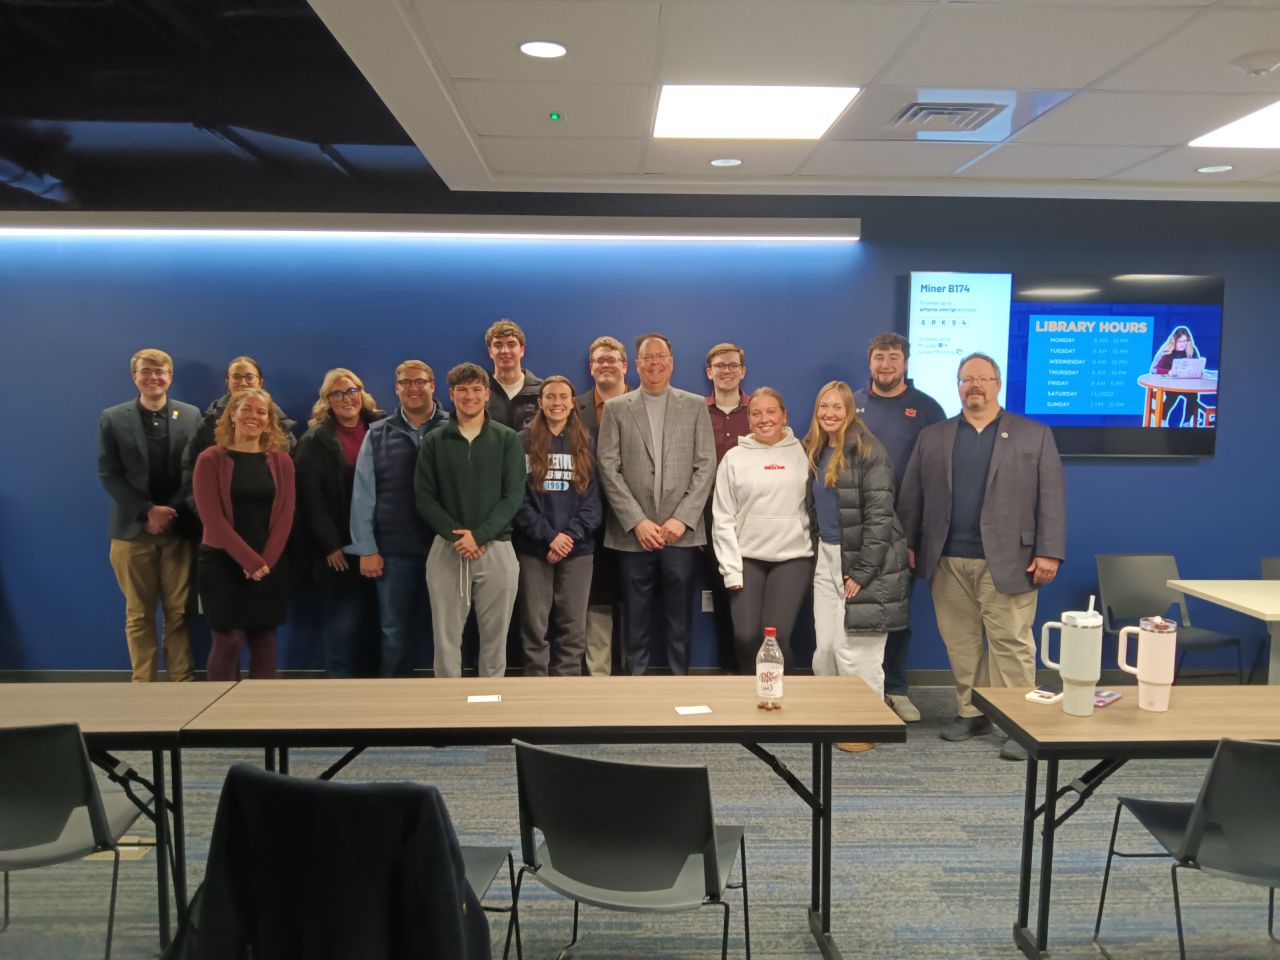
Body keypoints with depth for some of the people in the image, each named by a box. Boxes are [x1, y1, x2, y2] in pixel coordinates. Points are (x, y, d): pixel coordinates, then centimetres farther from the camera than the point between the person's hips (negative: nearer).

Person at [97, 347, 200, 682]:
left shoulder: (191, 415, 5)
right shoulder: (112, 418, 3)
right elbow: (108, 474, -2)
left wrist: (171, 512, -10)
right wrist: (148, 511, -12)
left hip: (178, 527, 0)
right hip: (133, 529, 0)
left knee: (179, 612, 3)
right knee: (139, 614, 7)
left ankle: (182, 681, 11)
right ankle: (142, 683, 16)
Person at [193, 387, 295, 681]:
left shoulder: (281, 461, 6)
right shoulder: (211, 459, -3)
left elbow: (285, 514, 1)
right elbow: (212, 517, -9)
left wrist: (265, 560, -10)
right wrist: (249, 559, -14)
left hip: (270, 565, 3)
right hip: (222, 563, -3)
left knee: (264, 640, 7)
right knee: (228, 640, -3)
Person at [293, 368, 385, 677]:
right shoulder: (315, 440, -1)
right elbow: (310, 498, -6)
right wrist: (330, 545, -11)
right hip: (338, 548, -3)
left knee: (369, 619, 10)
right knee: (342, 621, 1)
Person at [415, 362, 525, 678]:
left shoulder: (507, 439, 4)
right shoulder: (434, 441, 6)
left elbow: (514, 495, -3)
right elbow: (424, 497, 2)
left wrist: (479, 535, -13)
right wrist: (455, 535, -11)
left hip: (496, 549, 0)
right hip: (447, 550, 1)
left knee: (494, 637, 6)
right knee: (446, 637, 4)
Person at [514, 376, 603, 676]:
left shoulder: (585, 443, 10)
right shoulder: (524, 441, 3)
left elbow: (593, 496, 4)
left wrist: (570, 534, -11)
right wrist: (549, 535, -14)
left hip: (577, 549, 2)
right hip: (533, 548, -2)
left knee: (574, 627, 4)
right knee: (535, 626, 2)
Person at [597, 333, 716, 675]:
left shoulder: (695, 406, 8)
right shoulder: (616, 408, 7)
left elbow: (705, 466, 2)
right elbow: (609, 469, 0)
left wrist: (682, 519, -7)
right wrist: (637, 522, -8)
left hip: (681, 532, 0)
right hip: (634, 533, 0)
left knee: (679, 620, 6)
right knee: (637, 619, 6)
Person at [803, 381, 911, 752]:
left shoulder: (867, 449, -12)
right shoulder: (814, 450, 11)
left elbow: (879, 514, -15)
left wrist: (862, 571, -17)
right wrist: (817, 552, 9)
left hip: (863, 560, -7)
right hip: (827, 558, 7)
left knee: (855, 651, -3)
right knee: (825, 648, 8)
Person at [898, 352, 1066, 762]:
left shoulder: (1034, 435, 5)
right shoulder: (932, 437, 11)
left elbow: (1051, 498, 1)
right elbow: (911, 497, 10)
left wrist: (1049, 553, -6)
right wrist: (908, 545, 5)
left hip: (1007, 561, -2)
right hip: (947, 562, 3)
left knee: (1011, 643, -1)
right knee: (961, 642, 9)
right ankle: (971, 712, 22)